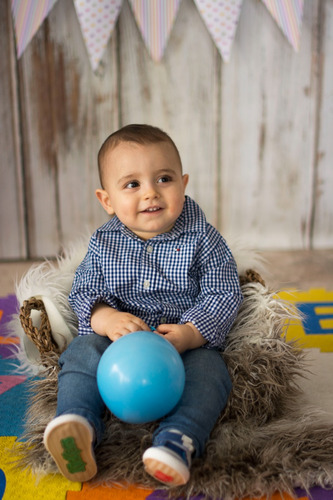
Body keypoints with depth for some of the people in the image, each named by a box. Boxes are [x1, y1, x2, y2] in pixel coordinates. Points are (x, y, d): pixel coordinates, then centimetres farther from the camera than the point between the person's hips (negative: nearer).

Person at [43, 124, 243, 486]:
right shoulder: (103, 244, 2)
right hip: (117, 339, 2)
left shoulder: (202, 239, -5)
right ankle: (77, 422, -34)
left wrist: (190, 334, -26)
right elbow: (84, 292, 3)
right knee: (82, 352, -21)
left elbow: (224, 296, -8)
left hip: (191, 342, -2)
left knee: (206, 370, -29)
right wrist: (106, 318, -21)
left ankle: (178, 439, -43)